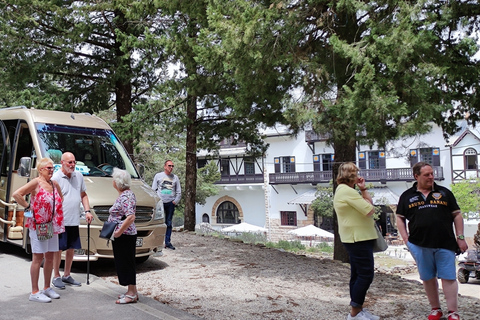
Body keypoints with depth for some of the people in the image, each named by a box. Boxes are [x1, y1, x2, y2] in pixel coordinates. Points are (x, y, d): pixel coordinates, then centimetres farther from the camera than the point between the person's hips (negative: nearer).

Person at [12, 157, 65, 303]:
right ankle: (34, 292, 3)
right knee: (38, 258, -3)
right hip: (38, 225, -7)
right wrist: (28, 206, -13)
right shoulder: (36, 183, -10)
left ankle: (47, 288, 23)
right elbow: (16, 194, -19)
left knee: (50, 257, 11)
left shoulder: (55, 184, 11)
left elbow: (60, 199, 29)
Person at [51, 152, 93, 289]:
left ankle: (67, 275, 25)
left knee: (71, 248, 13)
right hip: (61, 221, -6)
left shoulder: (78, 176, 11)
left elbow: (83, 194, 20)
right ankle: (56, 277, 14)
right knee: (58, 249, 2)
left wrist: (87, 211, 8)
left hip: (74, 221, 6)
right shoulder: (56, 178, -9)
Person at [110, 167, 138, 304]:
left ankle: (131, 294, 4)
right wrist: (118, 232, 16)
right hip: (123, 236, 10)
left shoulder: (126, 196, -18)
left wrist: (119, 231, -24)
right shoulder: (125, 194, 14)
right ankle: (132, 292, 21)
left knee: (126, 263, -3)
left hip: (125, 235, -10)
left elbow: (131, 217, -28)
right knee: (124, 263, 14)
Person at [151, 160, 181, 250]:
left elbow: (179, 192, 15)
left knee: (169, 223, 4)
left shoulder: (175, 177, 12)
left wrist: (175, 201, 3)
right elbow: (153, 189, 8)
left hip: (171, 203, 2)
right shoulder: (158, 176, 8)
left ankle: (168, 242, 8)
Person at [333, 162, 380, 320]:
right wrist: (365, 200, -2)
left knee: (358, 274, 13)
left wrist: (363, 189, 4)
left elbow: (369, 203, 16)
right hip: (358, 238, -11)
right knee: (366, 274, -9)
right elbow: (370, 210, -20)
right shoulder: (348, 191, -19)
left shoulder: (343, 190, 16)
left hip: (356, 238, 11)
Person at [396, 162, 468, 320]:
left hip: (445, 244, -1)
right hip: (420, 245, 1)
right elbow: (400, 218, 11)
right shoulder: (407, 196, 8)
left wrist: (460, 237, 3)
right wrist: (406, 239, 1)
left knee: (448, 277, 0)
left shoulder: (444, 193, 8)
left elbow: (457, 215, 9)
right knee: (428, 278, 9)